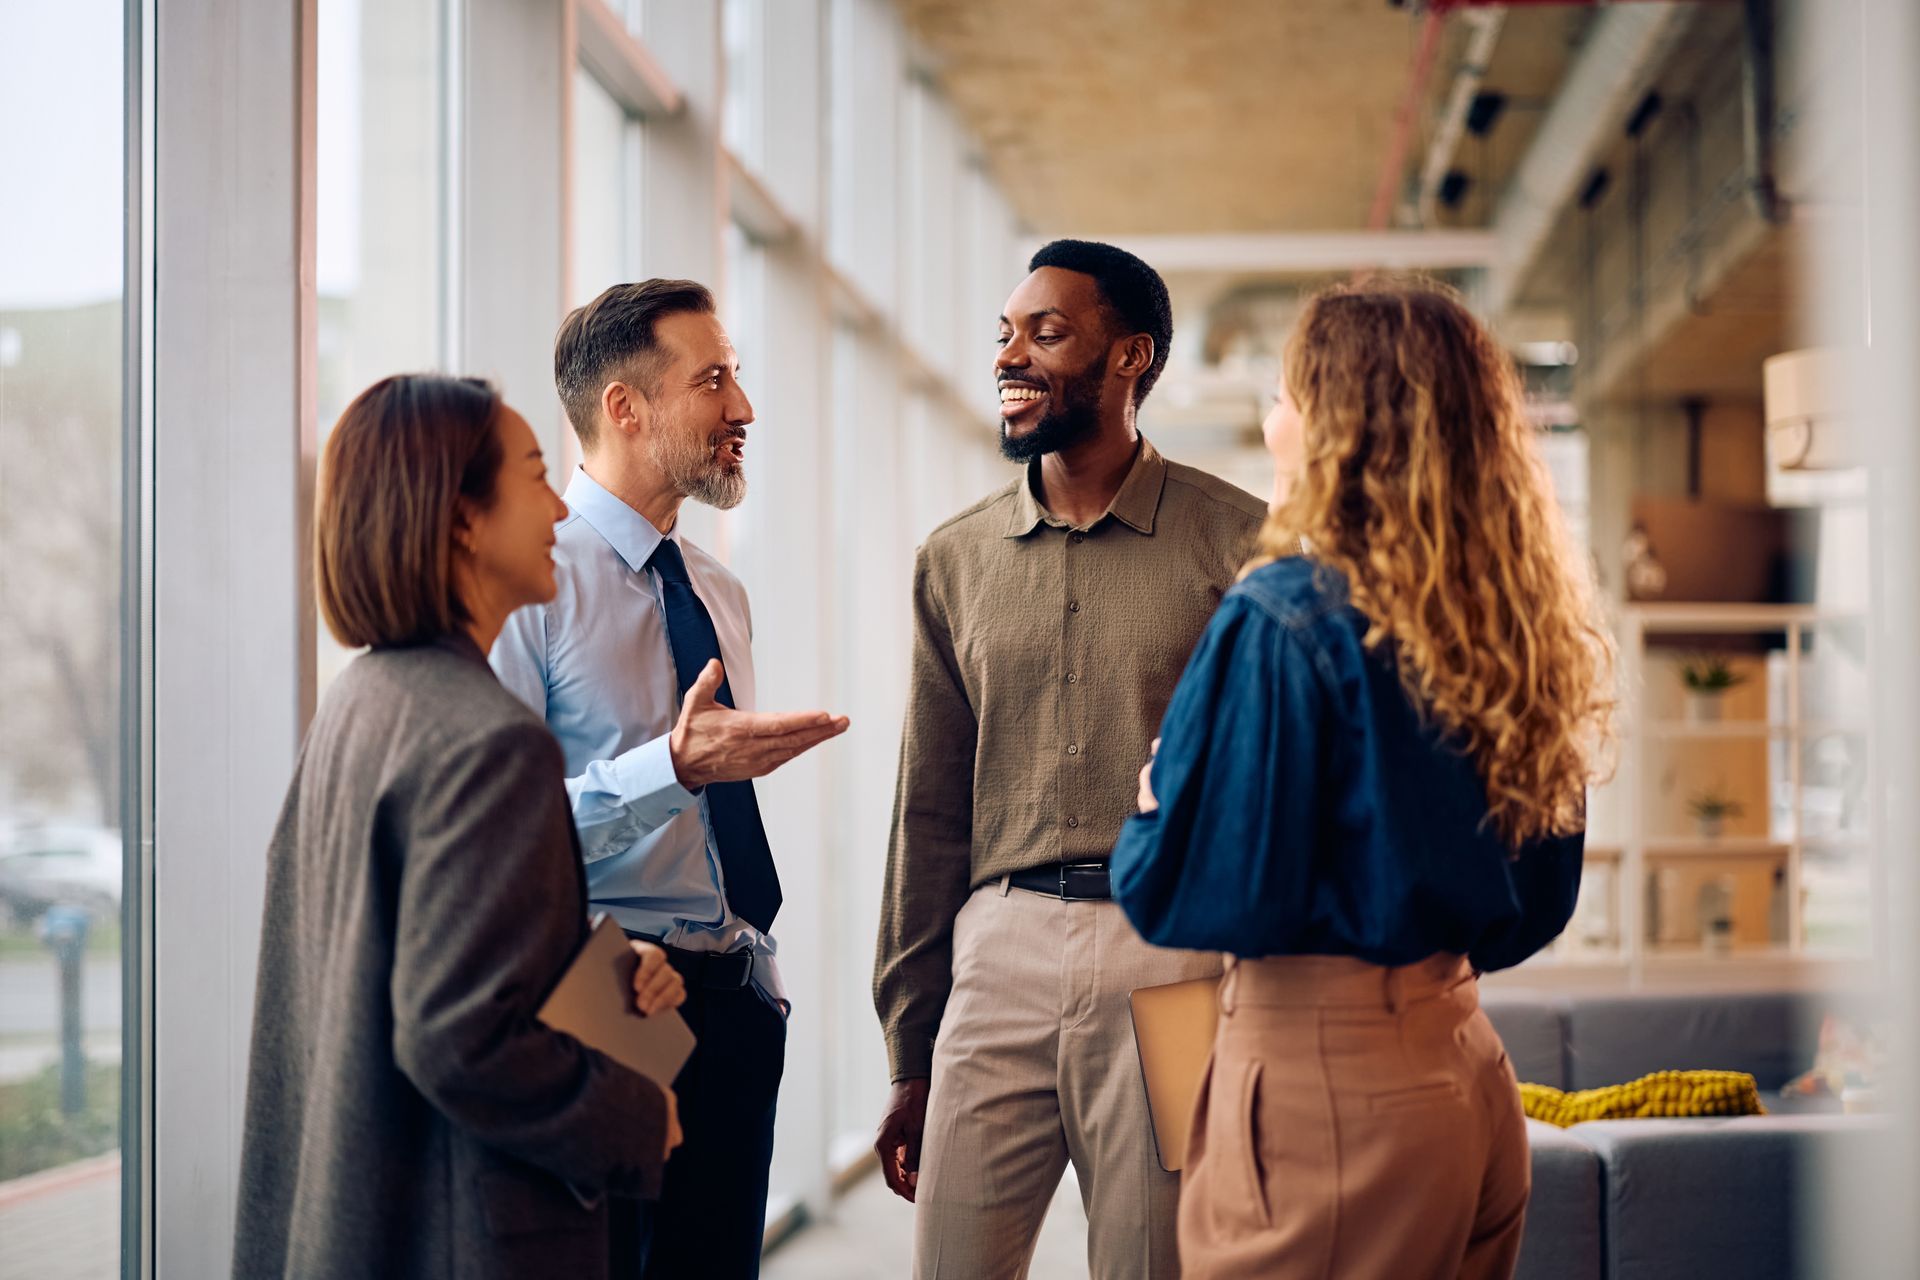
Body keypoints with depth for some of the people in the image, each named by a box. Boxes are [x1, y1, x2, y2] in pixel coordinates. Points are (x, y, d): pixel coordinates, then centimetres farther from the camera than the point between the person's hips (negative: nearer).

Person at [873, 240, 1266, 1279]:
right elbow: (929, 814, 13)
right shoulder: (955, 561, 11)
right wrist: (909, 1057, 11)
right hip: (1000, 950, 3)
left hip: (1171, 951, -3)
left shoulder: (1236, 541, 0)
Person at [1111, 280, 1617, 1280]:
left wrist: (1151, 812, 6)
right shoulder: (1511, 618, 5)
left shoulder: (1284, 618, -16)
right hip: (1466, 1066, 8)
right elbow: (1536, 905, 14)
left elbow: (1189, 890, -14)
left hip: (1326, 1083, -8)